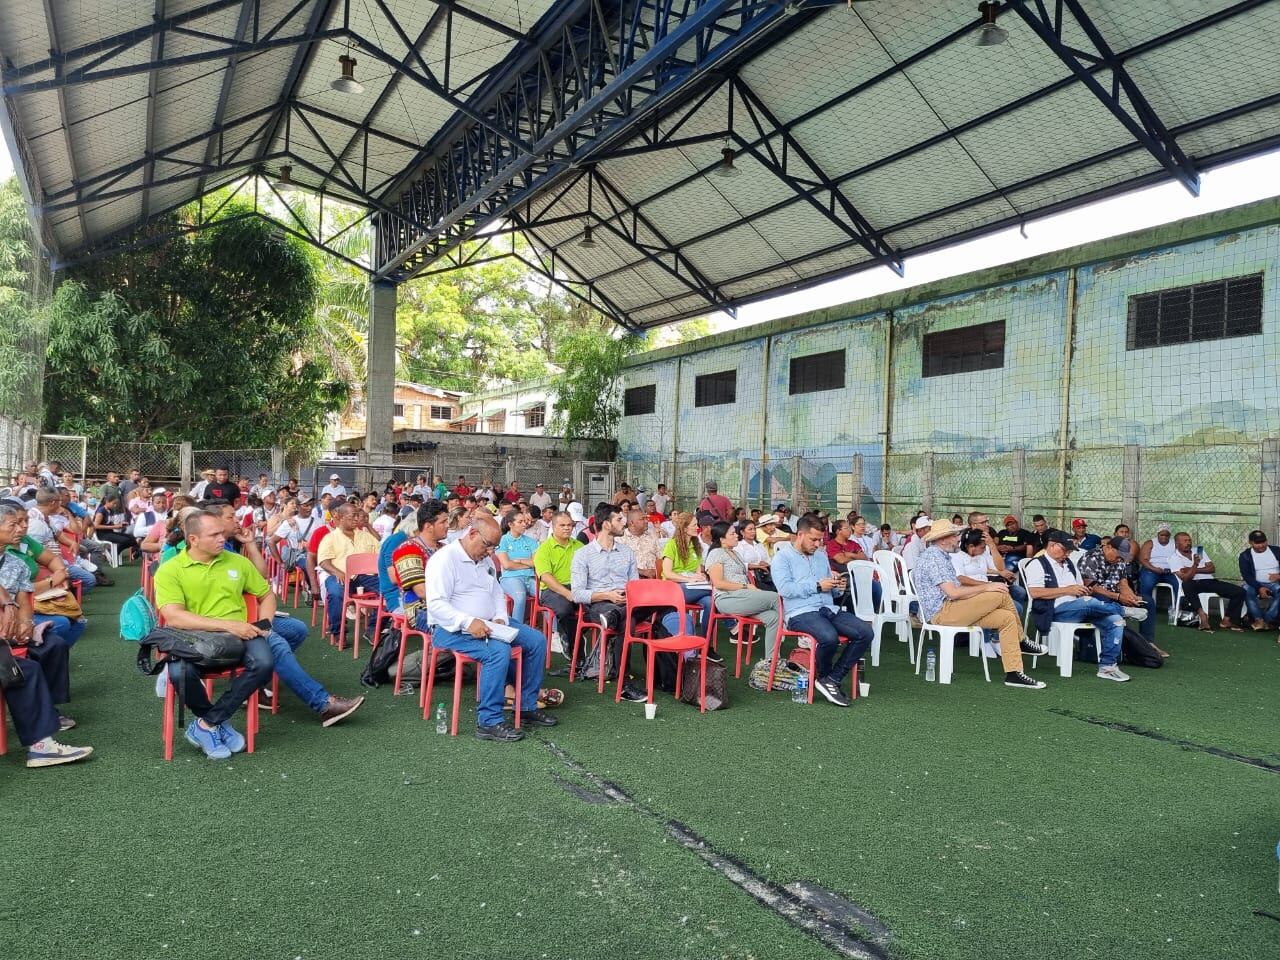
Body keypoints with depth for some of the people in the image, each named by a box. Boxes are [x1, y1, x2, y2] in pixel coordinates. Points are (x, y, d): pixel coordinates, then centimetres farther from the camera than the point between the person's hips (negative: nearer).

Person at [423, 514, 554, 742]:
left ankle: (528, 707, 8)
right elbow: (436, 604, -21)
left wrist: (499, 618, 2)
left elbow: (497, 593, 23)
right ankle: (489, 722, -25)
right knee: (499, 650, -33)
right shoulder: (445, 559, -13)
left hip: (486, 625, 9)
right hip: (453, 629, -9)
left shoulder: (485, 560, 15)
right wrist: (468, 622, -31)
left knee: (537, 640, 0)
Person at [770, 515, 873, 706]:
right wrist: (817, 586, -13)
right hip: (801, 612, -7)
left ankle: (832, 680, -10)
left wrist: (837, 584, 5)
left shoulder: (821, 555, 24)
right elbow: (785, 589, -13)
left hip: (829, 608, 7)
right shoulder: (782, 557, 2)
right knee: (829, 637, -36)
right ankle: (823, 676, -3)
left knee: (865, 632, -15)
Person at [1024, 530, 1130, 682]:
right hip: (1056, 611, -8)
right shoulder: (1037, 565, -1)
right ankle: (1124, 610, -2)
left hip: (1078, 610, 8)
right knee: (1089, 602, -32)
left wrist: (1085, 591, 5)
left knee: (1115, 620, -11)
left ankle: (1107, 666, -11)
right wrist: (1067, 590, -16)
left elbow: (1080, 588, 31)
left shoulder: (1069, 564, 24)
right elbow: (1034, 592, -17)